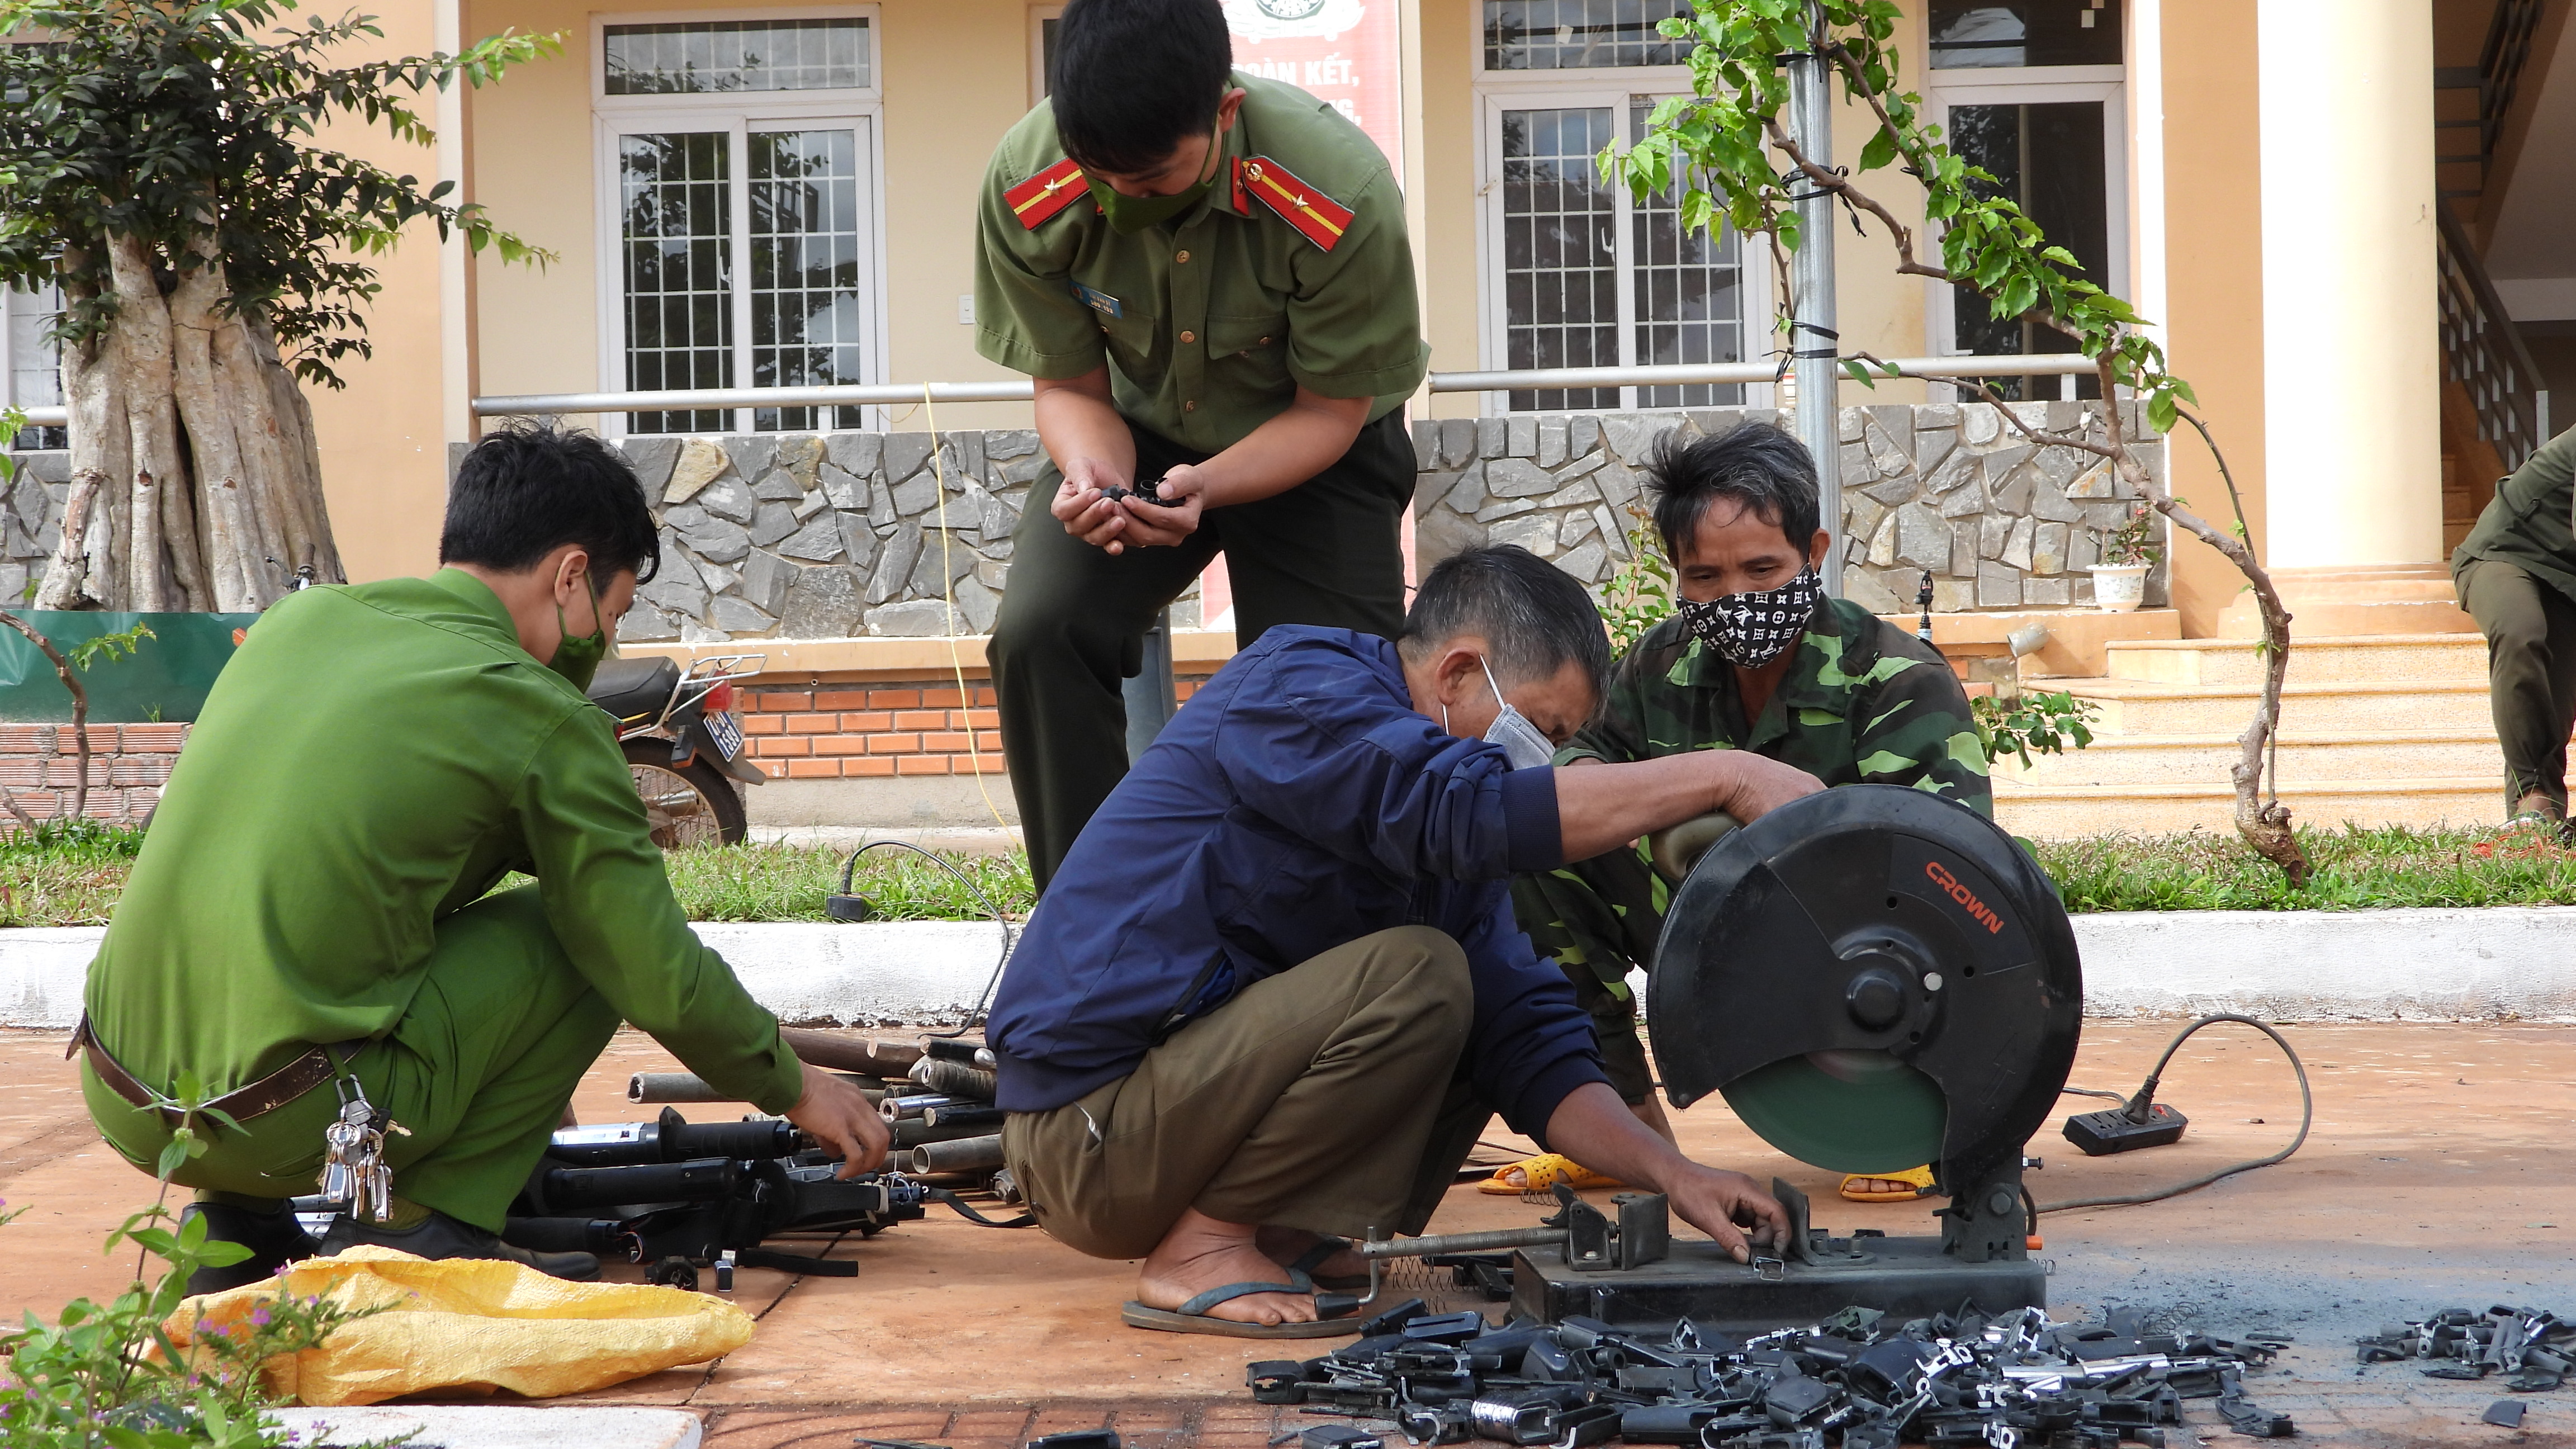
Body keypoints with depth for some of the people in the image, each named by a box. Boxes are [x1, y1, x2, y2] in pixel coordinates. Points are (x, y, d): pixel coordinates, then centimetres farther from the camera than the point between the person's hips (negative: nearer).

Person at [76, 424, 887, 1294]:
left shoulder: (298, 618, 13)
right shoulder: (541, 716, -4)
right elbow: (656, 970, 2)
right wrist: (794, 1090, 16)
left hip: (119, 1104, 7)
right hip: (284, 1124, -6)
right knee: (582, 937, 7)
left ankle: (240, 1222, 21)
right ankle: (425, 1227, 3)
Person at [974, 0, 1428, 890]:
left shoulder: (1340, 197, -33)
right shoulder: (1027, 185, -24)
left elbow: (1330, 413, -18)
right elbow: (1071, 386, -10)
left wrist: (1204, 488, -37)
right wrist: (1092, 479, -33)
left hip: (1310, 450, -1)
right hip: (1138, 439, 2)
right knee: (1038, 635, -23)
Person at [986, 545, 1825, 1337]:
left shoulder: (1440, 844, 12)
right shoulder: (1297, 686, -13)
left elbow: (1527, 1046, 8)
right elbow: (1466, 811, -31)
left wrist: (1670, 1174, -7)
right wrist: (1725, 778, -28)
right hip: (1087, 1137, -9)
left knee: (1488, 1000, 11)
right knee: (1415, 975, -23)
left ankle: (1290, 1238, -2)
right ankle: (1202, 1252, -12)